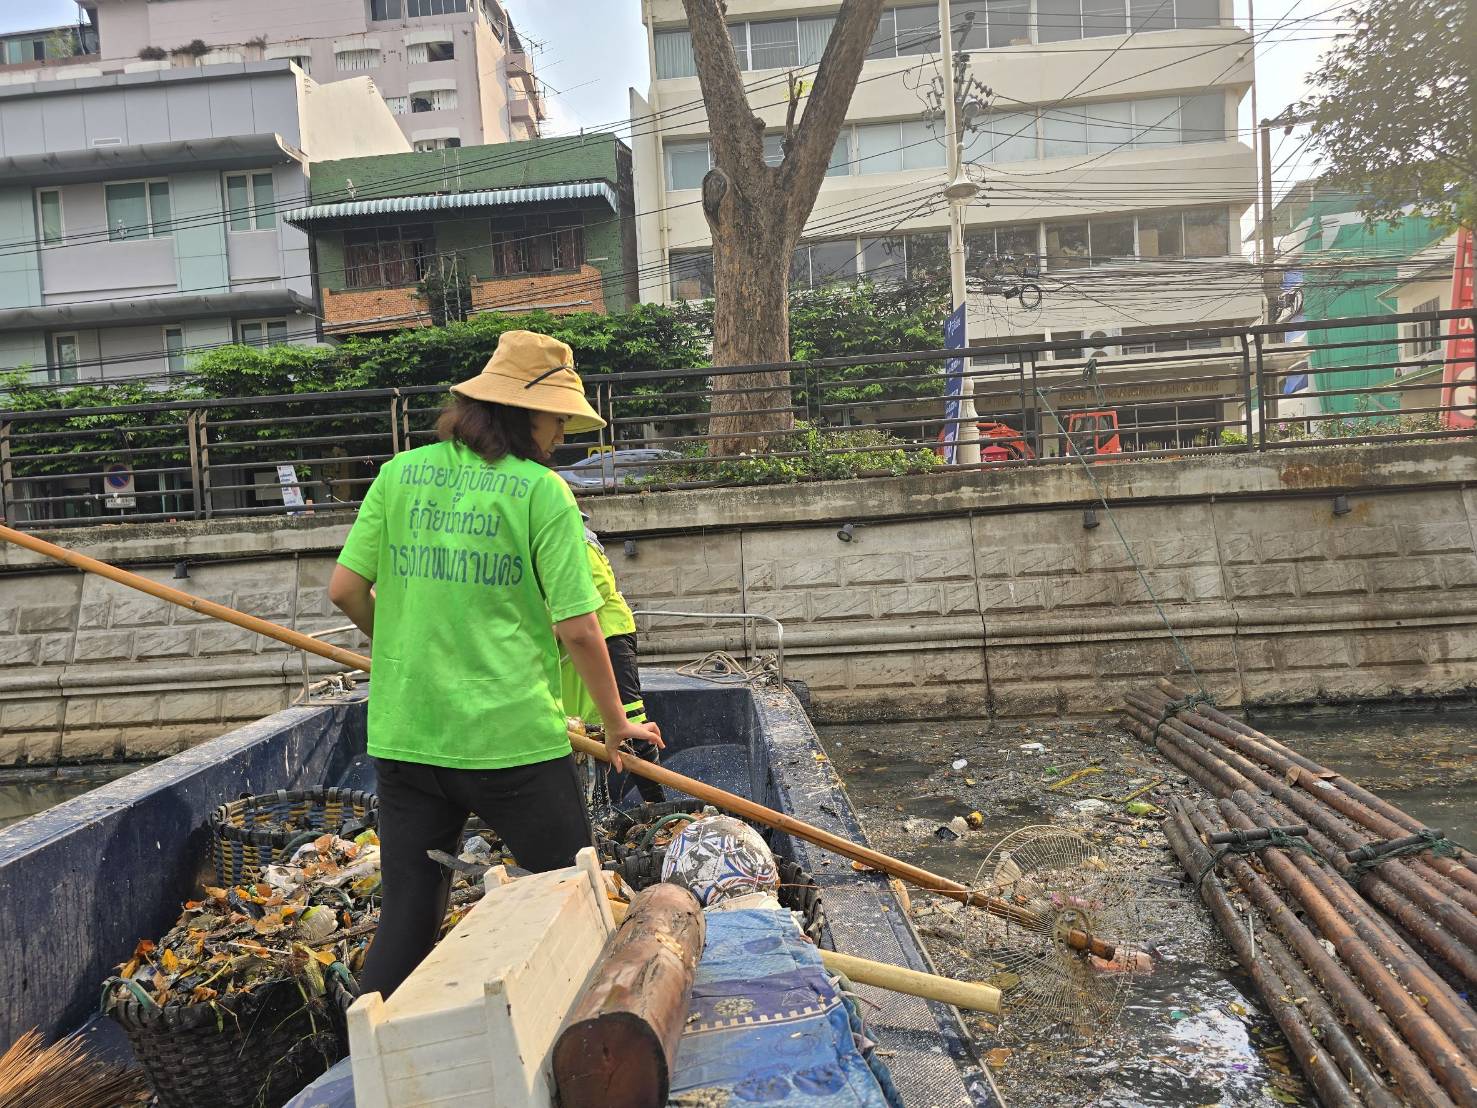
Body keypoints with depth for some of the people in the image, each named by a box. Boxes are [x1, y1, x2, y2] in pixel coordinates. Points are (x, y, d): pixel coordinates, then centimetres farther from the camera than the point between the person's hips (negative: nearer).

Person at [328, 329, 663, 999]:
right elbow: (577, 628, -11)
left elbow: (346, 590, 5)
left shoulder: (400, 473, 5)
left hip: (403, 735, 5)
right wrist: (616, 723, 3)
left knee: (407, 916, 17)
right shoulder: (541, 490, -7)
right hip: (510, 738, -4)